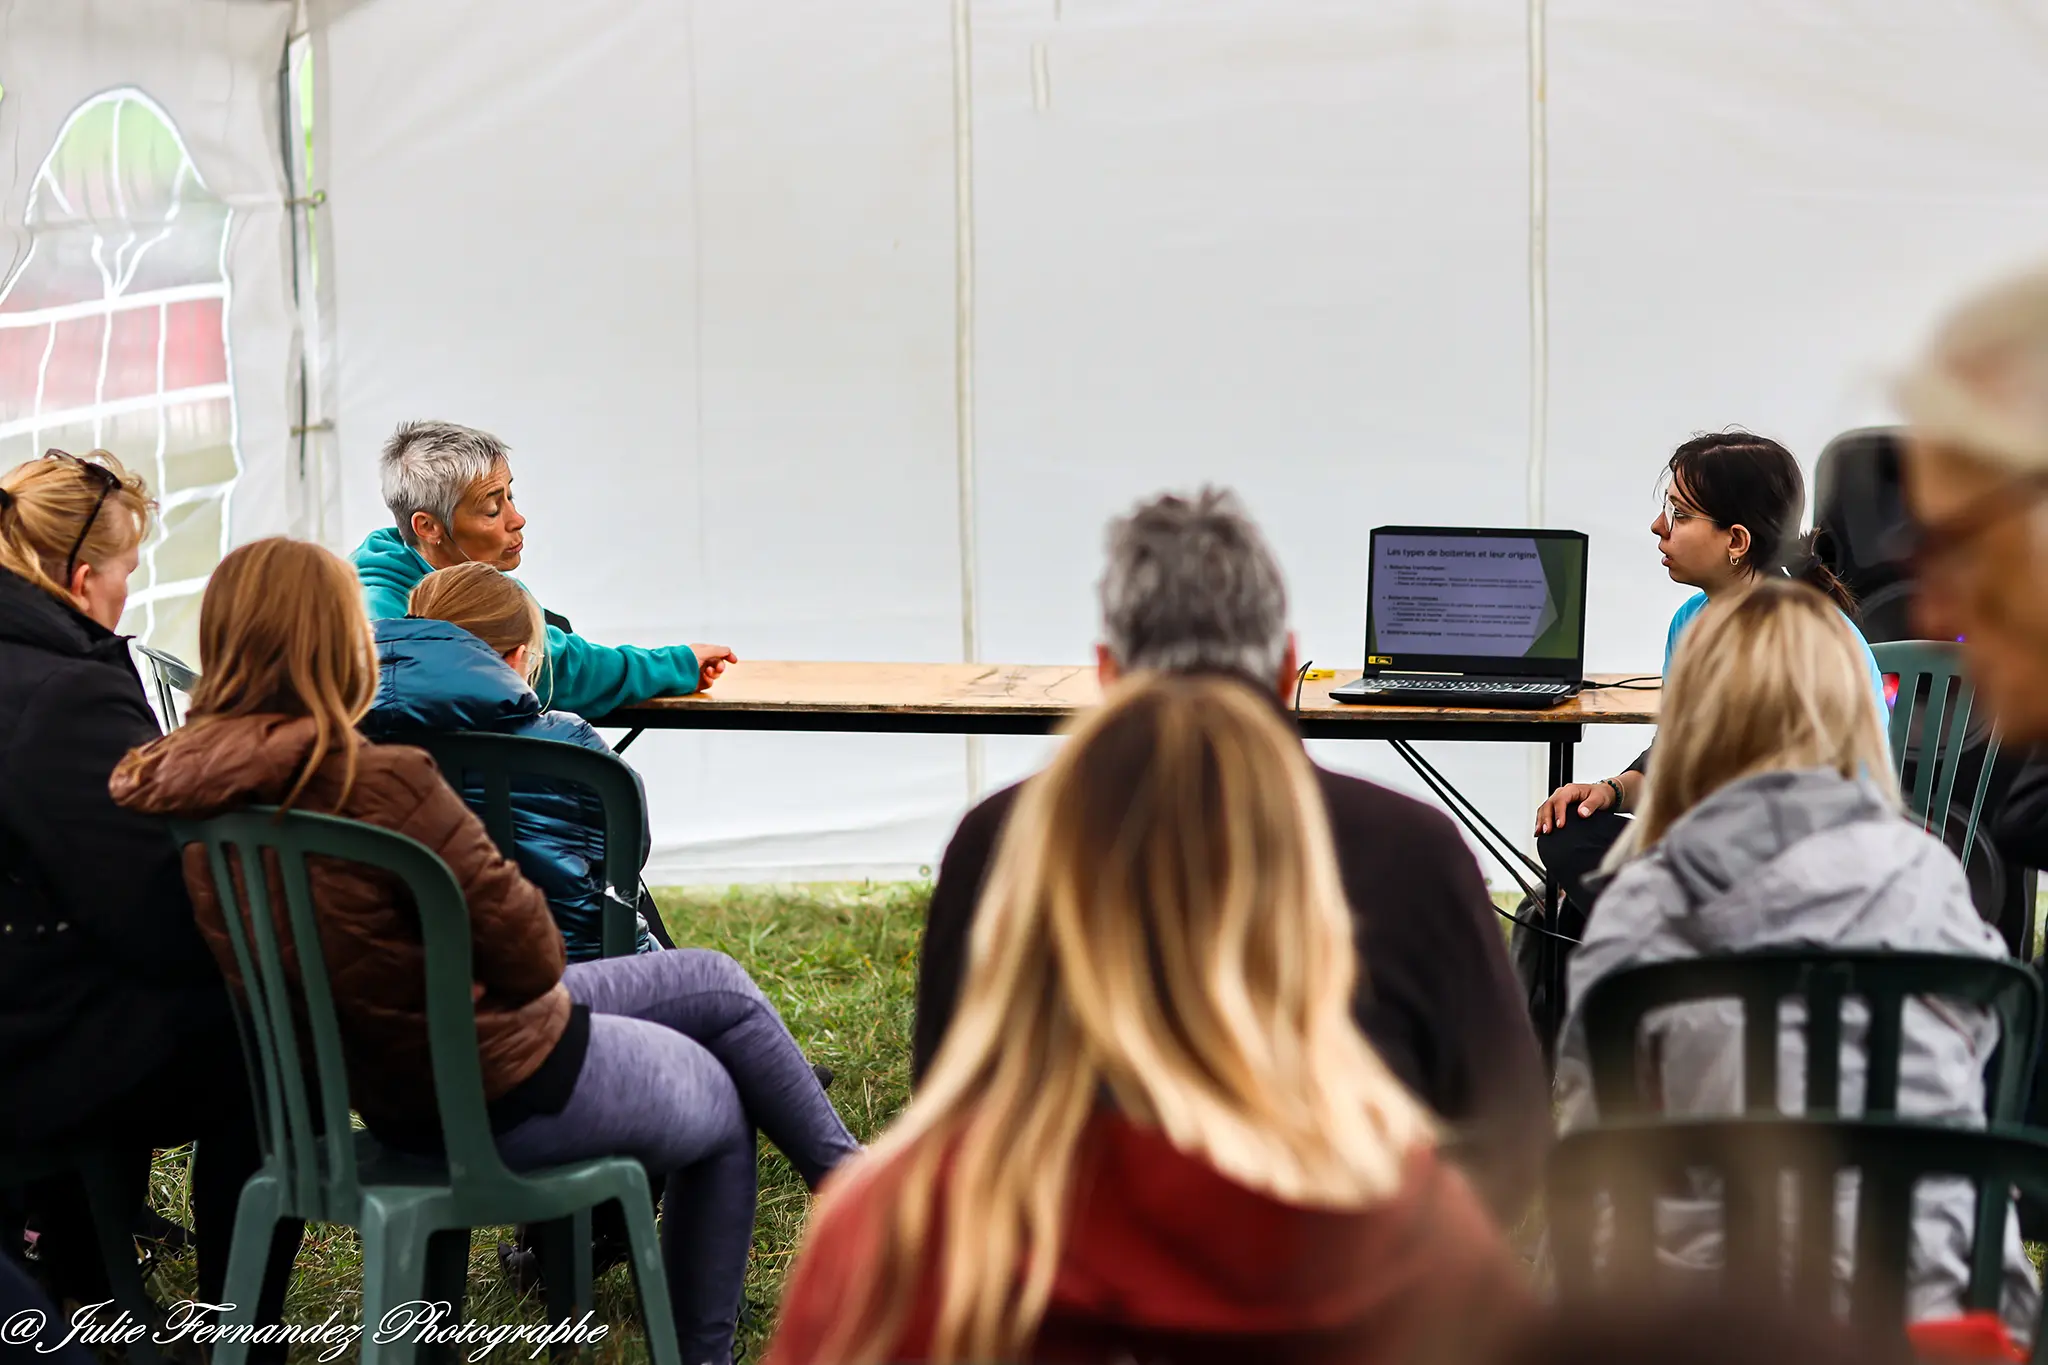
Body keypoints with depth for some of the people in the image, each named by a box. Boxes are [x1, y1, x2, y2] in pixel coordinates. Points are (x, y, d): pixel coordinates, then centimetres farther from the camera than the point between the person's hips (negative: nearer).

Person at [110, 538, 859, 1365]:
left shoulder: (208, 798, -7)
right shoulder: (380, 785, -33)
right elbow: (526, 950, -23)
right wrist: (545, 981, -1)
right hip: (504, 1093, -8)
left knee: (720, 985, 24)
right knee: (723, 1112, 23)